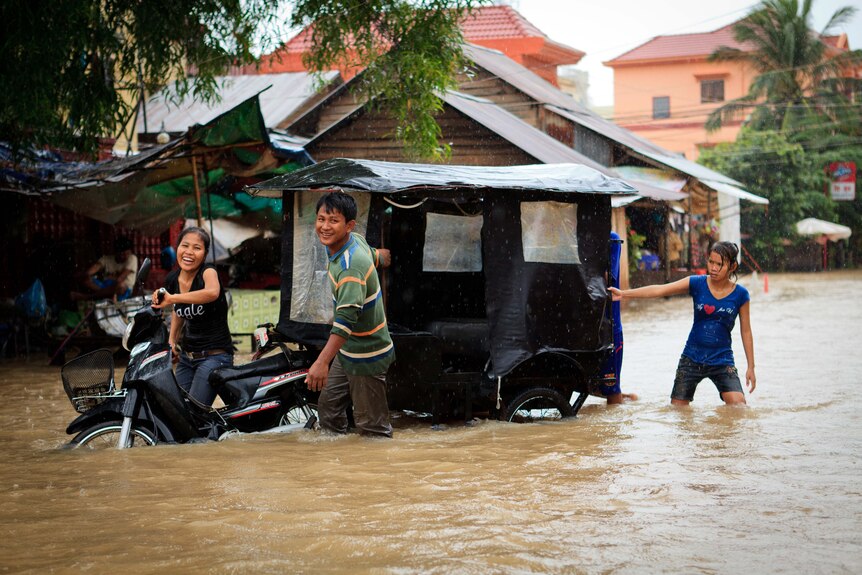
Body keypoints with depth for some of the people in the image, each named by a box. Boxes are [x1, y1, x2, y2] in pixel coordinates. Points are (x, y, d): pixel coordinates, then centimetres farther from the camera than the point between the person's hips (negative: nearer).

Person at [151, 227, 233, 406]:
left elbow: (212, 292, -40)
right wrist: (172, 339, 16)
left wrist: (172, 298, -40)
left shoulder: (208, 271, -14)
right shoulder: (172, 279, 4)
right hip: (187, 356, 7)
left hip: (214, 356, -7)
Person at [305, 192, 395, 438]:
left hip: (366, 355, -10)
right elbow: (374, 256, 22)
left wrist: (322, 362, -47)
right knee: (328, 408, 17)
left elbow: (347, 318, -39)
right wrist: (383, 256, 47)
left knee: (371, 426, -4)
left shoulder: (351, 265, -30)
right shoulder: (355, 240, -1)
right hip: (347, 351, 10)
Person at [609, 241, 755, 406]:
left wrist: (751, 367, 1)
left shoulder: (740, 295, -6)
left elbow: (746, 331, 1)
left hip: (722, 361, -1)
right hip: (692, 359, 1)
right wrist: (624, 294, -21)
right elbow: (660, 290, -12)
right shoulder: (697, 284, -6)